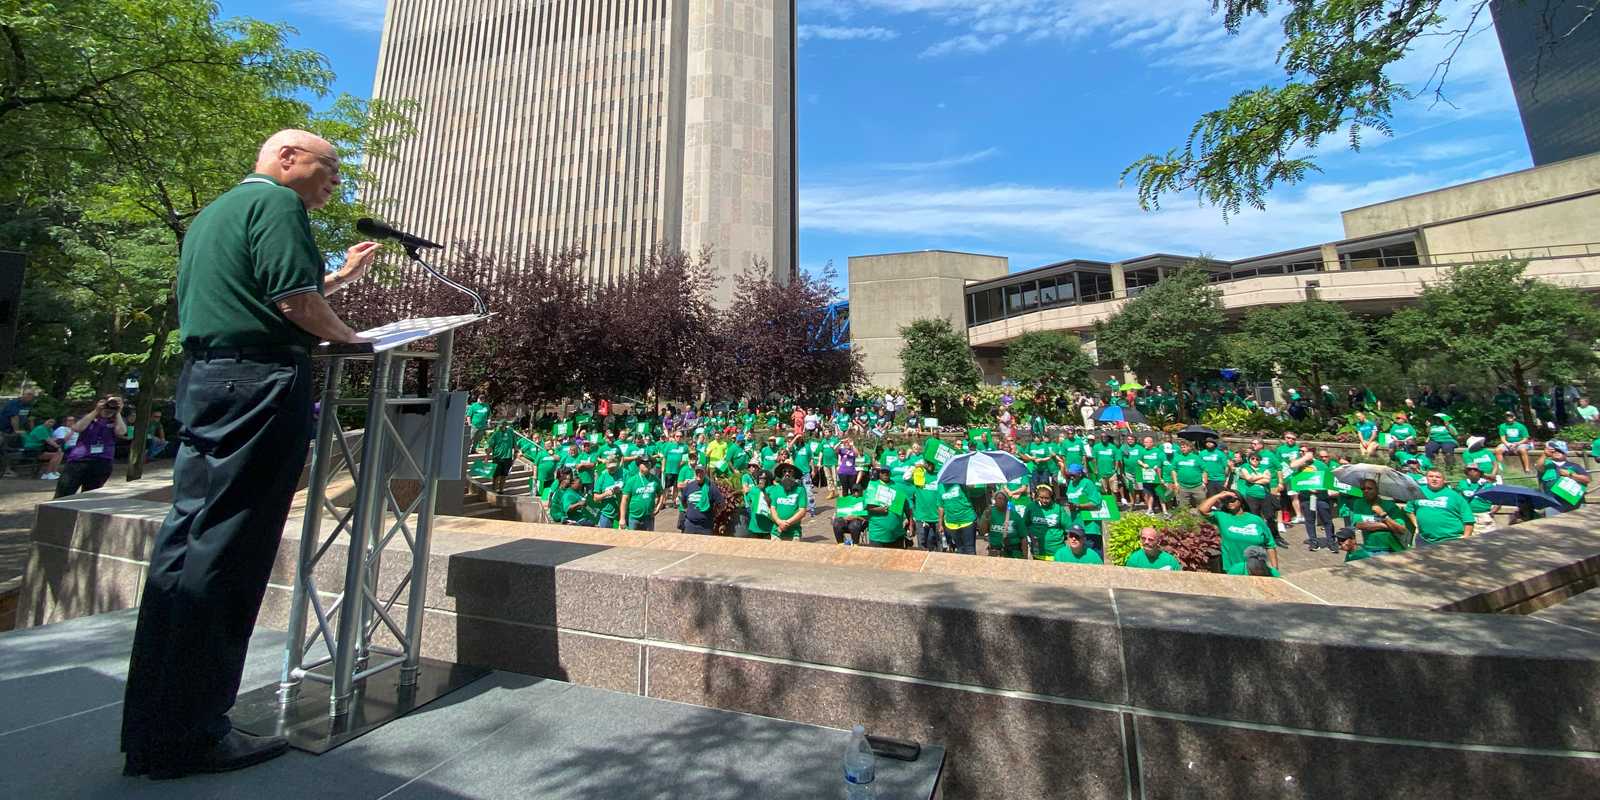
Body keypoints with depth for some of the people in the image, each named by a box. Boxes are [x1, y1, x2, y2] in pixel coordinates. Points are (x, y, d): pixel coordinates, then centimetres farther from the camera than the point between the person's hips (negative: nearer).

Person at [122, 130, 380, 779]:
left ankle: (151, 728, 19)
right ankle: (189, 736, 2)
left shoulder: (213, 212, 27)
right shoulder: (276, 201, -4)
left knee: (185, 542, 10)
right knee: (224, 555, -7)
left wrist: (341, 278, 30)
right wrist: (348, 336, 1)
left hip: (202, 381, 10)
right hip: (259, 384, -10)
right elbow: (293, 300, -15)